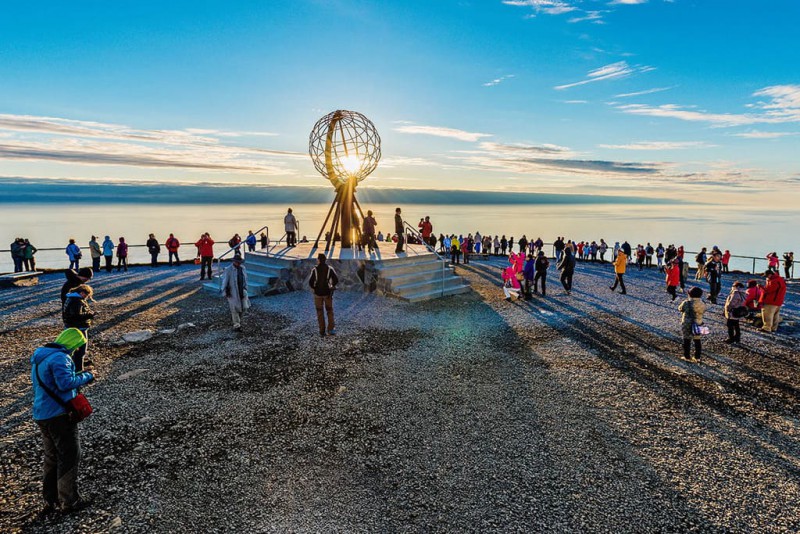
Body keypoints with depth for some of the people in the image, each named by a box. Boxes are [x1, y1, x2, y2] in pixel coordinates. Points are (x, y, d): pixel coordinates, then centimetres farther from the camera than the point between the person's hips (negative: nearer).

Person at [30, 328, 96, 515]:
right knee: (70, 457, 2)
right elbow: (66, 383, -27)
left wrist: (80, 374, 12)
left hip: (42, 415, 9)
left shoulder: (39, 357, 14)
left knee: (52, 458, 18)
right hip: (59, 415, -9)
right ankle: (69, 501, 9)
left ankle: (50, 501, 26)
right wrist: (87, 376, -13)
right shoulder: (60, 357, -17)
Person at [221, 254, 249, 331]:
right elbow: (225, 281, -9)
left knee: (245, 307, 2)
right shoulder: (228, 270, -12)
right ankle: (236, 326, 8)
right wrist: (225, 292, -9)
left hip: (242, 291, 5)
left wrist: (245, 289, 17)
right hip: (232, 292, -5)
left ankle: (237, 318, 31)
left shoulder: (243, 268, 5)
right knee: (235, 308, -2)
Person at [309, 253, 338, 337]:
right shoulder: (330, 269, -4)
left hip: (318, 293, -1)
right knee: (330, 311, 13)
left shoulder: (314, 270, -7)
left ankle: (322, 331, 10)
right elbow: (336, 280, -10)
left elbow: (310, 282, -10)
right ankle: (331, 330, 2)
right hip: (327, 293, 1)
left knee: (320, 313, 10)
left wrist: (315, 288, 11)